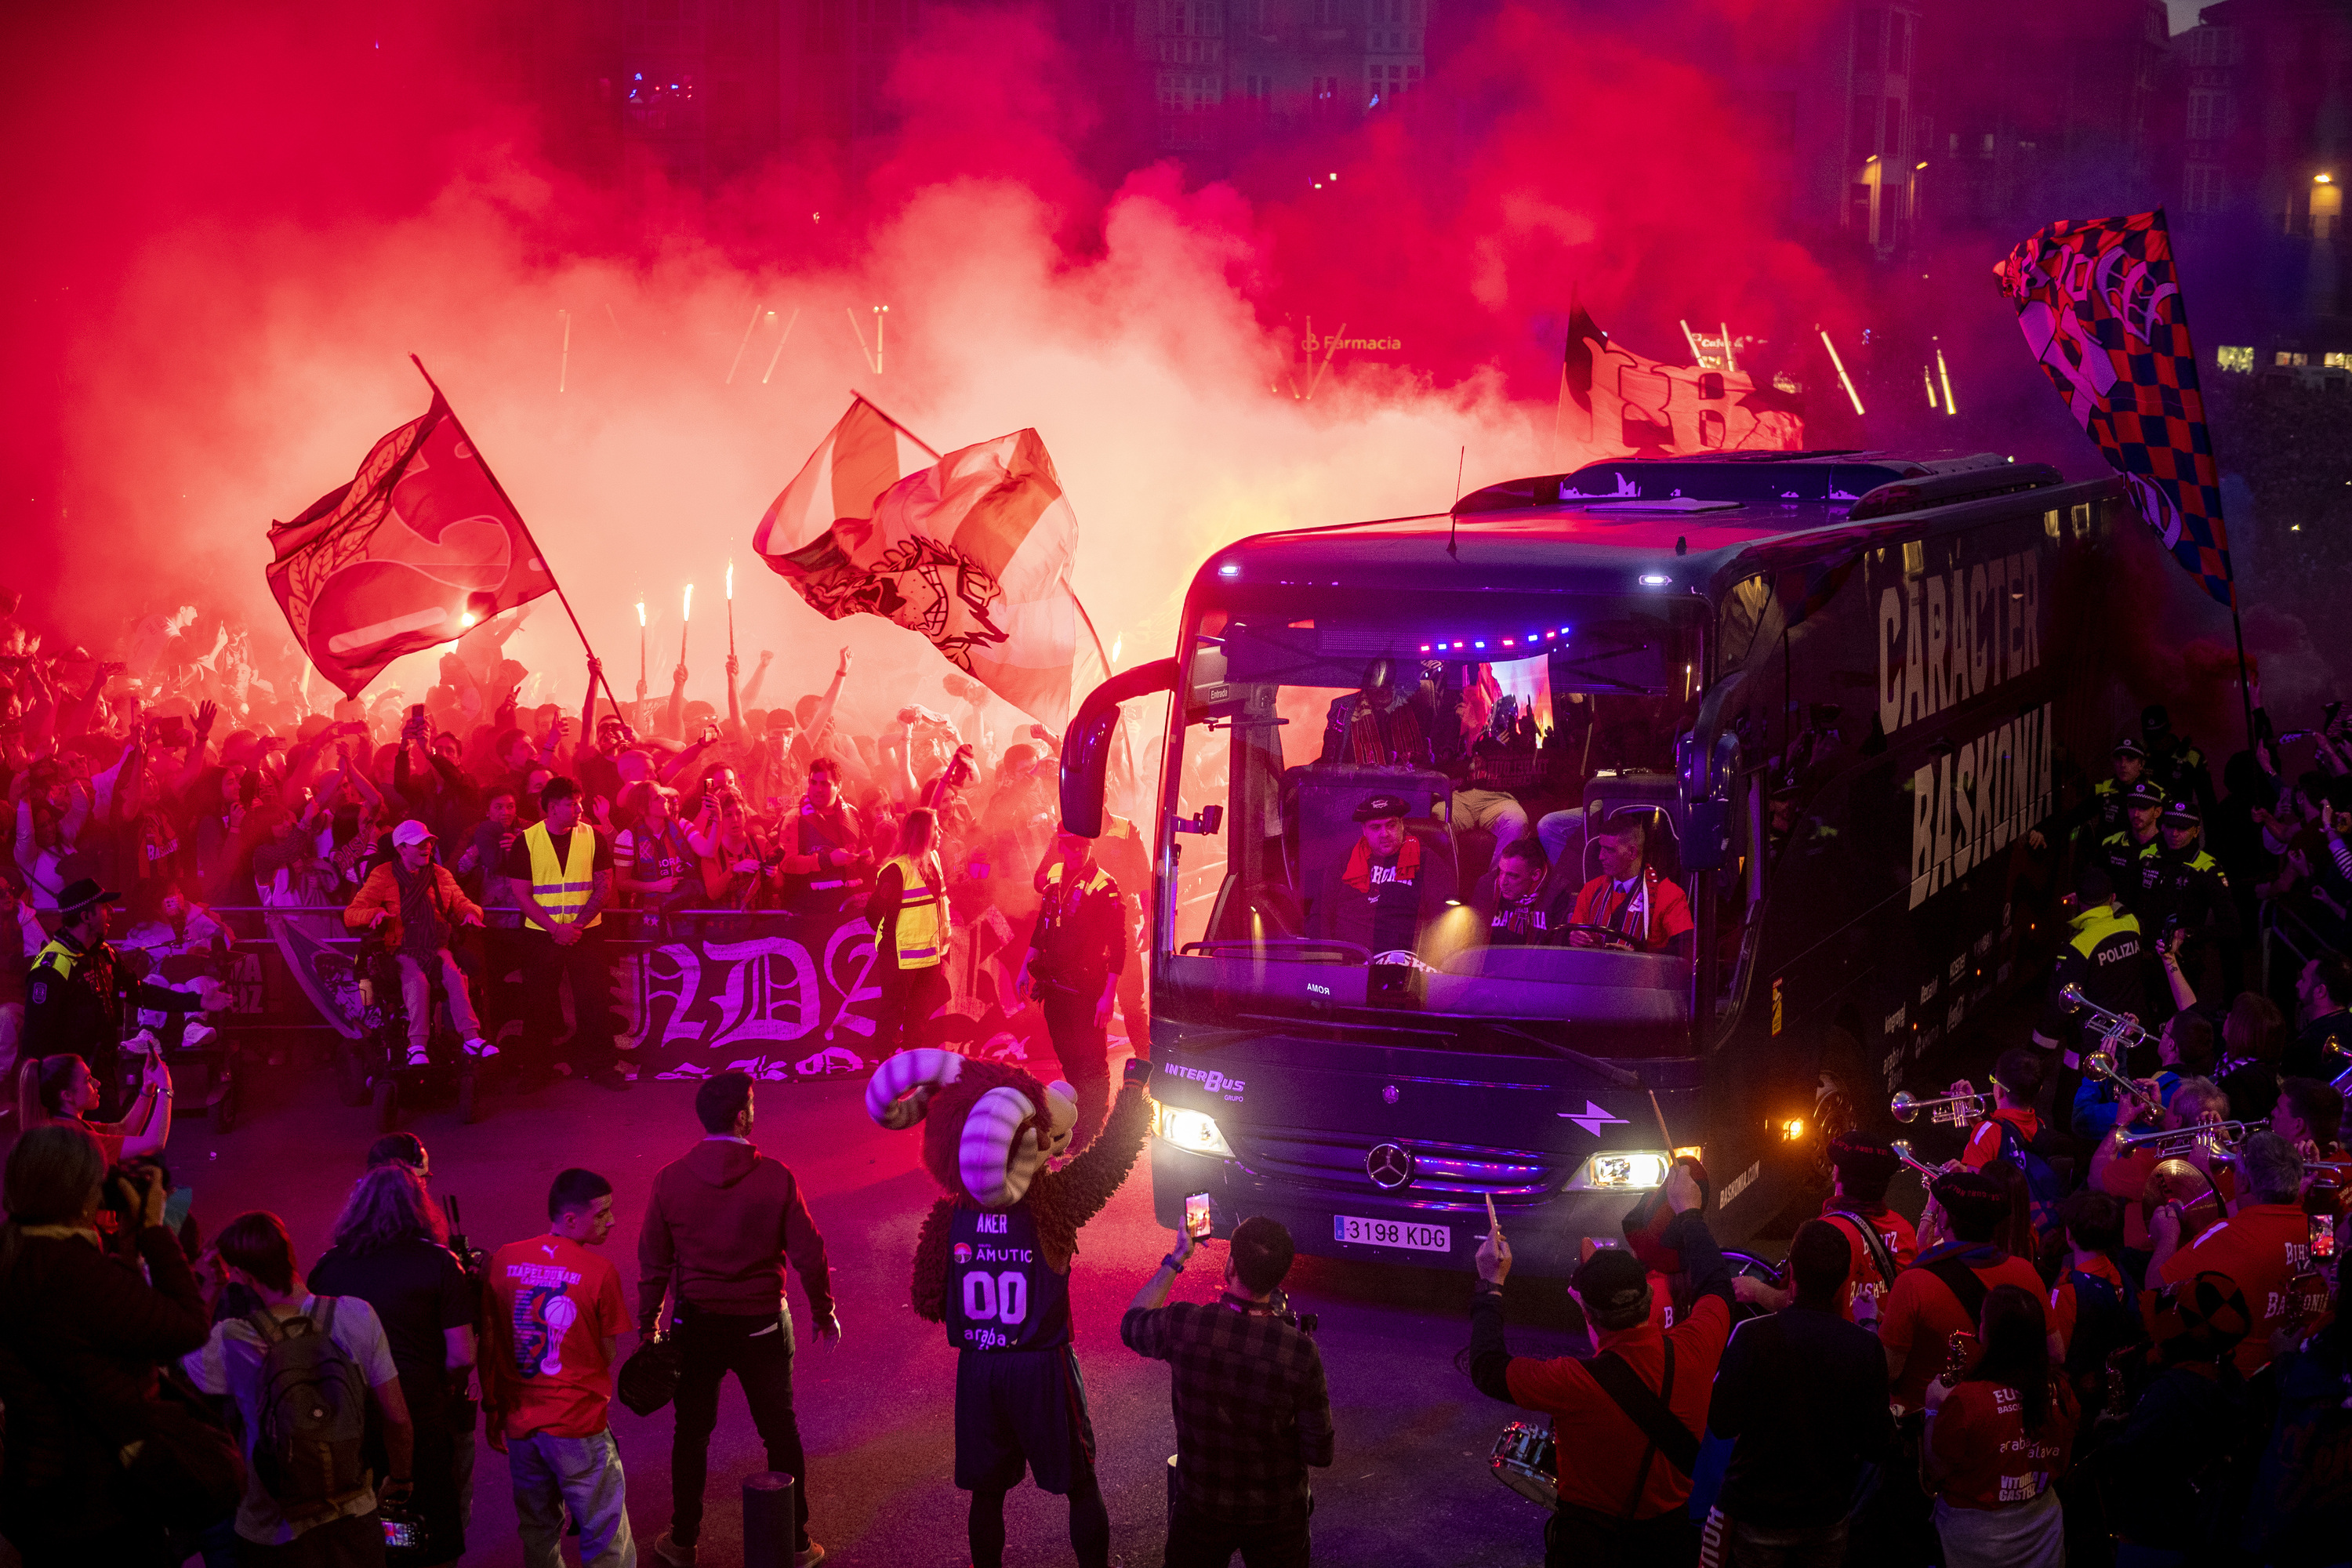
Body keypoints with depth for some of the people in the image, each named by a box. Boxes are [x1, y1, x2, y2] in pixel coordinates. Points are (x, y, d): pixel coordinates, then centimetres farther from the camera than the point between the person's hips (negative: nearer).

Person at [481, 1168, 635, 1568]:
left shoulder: (504, 1260, -2)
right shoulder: (599, 1272, -15)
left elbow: (488, 1341, 4)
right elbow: (608, 1355, -7)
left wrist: (492, 1407, 15)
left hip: (519, 1421, 5)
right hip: (579, 1428, -5)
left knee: (538, 1530, 20)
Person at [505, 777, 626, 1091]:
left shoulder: (592, 837, 2)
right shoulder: (526, 841, -2)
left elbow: (604, 886, 1)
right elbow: (521, 893, -4)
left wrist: (577, 924, -11)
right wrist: (555, 928, -13)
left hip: (586, 932, 1)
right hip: (540, 933, -1)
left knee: (594, 1000, -1)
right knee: (539, 1004, 4)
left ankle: (599, 1066, 9)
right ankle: (535, 1070, 15)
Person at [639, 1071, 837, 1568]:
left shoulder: (670, 1179, -9)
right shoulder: (775, 1177, -14)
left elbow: (653, 1261, -2)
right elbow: (808, 1254, -9)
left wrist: (648, 1325, 9)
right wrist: (823, 1313, 6)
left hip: (696, 1323, 1)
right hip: (762, 1323, -1)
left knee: (691, 1433, 16)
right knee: (781, 1434, 13)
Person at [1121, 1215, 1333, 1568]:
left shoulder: (1184, 1324, -21)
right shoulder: (1301, 1352, -24)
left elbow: (1132, 1323, 5)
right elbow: (1320, 1455, -14)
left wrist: (1176, 1259, 11)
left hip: (1200, 1509, 1)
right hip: (1277, 1515, -1)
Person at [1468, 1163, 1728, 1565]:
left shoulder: (1575, 1383, -34)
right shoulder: (1695, 1350, -23)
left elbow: (1489, 1370, -16)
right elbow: (1717, 1287, 1)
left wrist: (1491, 1284, -7)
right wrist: (1689, 1212, 14)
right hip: (1676, 1535, 5)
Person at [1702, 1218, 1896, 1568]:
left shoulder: (1751, 1336, -21)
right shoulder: (1867, 1346, -14)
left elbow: (1721, 1424, -15)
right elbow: (1877, 1446, -10)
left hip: (1757, 1515, -2)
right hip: (1828, 1519, 2)